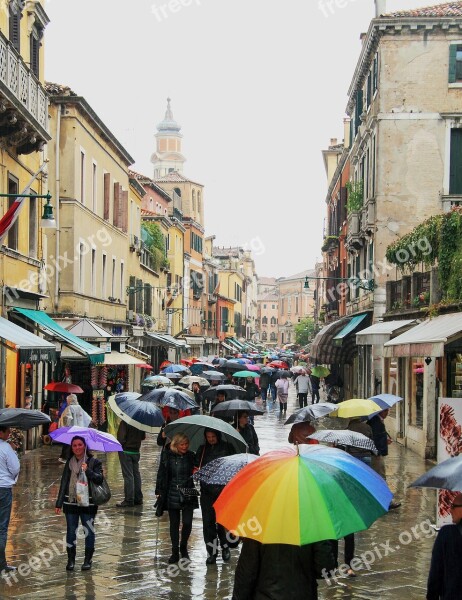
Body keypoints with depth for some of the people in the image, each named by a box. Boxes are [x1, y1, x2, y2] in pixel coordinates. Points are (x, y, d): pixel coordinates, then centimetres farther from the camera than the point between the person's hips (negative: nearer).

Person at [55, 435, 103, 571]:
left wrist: (88, 471, -28)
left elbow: (100, 479, -13)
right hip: (71, 502, 3)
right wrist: (59, 504, 8)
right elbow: (64, 484, 10)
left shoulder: (94, 462, -2)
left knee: (89, 531, 3)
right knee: (71, 531, 6)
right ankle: (71, 559, 17)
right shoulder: (69, 463, 8)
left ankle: (88, 560, 15)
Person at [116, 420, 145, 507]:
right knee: (136, 474, 13)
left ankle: (129, 500, -1)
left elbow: (121, 438, -21)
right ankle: (138, 498, 19)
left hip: (125, 451, -6)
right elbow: (143, 437, 11)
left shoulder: (124, 422, -19)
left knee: (128, 475, -3)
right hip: (136, 451, 6)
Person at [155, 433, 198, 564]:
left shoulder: (191, 456, 2)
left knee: (187, 522, -5)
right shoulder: (167, 456, -2)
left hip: (188, 495, 0)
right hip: (172, 495, 0)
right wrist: (159, 491, -2)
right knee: (174, 523, 7)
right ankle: (175, 552, 17)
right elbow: (161, 474, 1)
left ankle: (183, 547, 19)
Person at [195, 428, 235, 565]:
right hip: (207, 491, 2)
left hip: (223, 490, -2)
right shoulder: (202, 449, 12)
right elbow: (197, 466, 17)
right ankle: (211, 552, 7)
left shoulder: (227, 448, 3)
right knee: (208, 521, -1)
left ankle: (225, 547, 19)